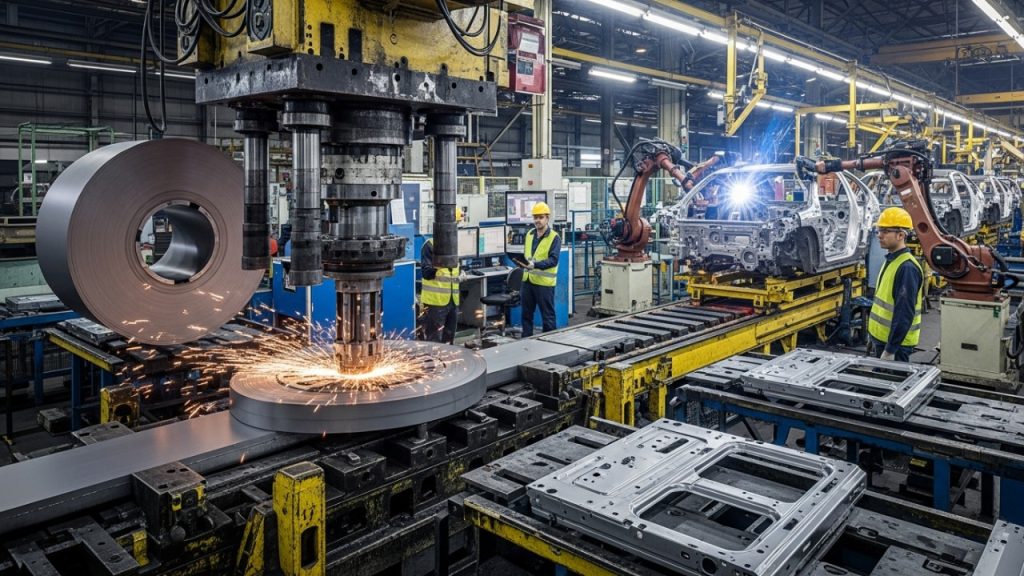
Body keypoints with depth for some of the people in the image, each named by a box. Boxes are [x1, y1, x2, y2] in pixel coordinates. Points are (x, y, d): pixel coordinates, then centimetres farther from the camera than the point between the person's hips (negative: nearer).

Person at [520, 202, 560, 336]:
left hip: (544, 282, -6)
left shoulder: (554, 237, -9)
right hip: (528, 280, 6)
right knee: (526, 314, 13)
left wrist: (535, 264, -32)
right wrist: (524, 262, 8)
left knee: (547, 315, 3)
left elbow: (553, 260, -19)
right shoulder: (529, 234, 11)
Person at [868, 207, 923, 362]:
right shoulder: (891, 260, 10)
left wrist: (890, 349, -24)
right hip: (882, 338, 9)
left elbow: (904, 314, -23)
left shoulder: (906, 268, -20)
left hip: (895, 342, -9)